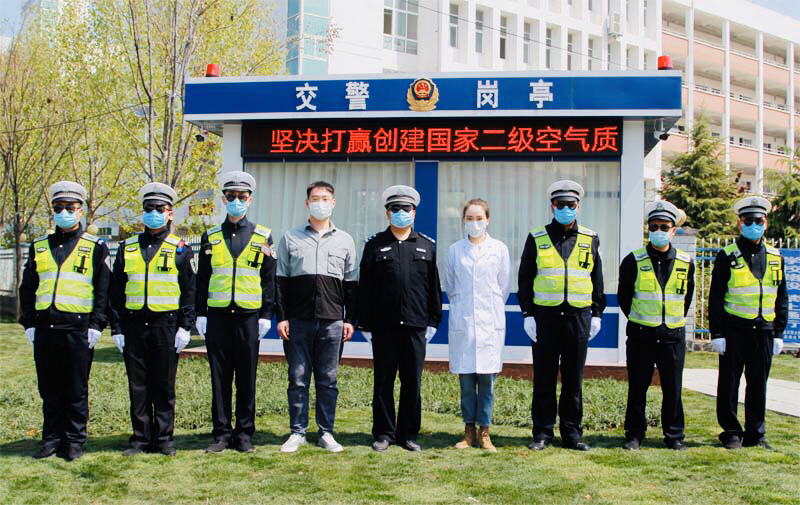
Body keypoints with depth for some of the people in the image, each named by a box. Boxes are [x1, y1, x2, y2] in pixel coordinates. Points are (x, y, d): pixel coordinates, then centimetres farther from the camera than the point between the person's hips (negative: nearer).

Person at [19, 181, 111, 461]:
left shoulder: (96, 247, 3)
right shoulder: (39, 246, 13)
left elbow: (103, 290, 1)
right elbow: (27, 288, 15)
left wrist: (96, 326, -6)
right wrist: (29, 324, 7)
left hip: (78, 328, -3)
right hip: (45, 328, 4)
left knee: (77, 389, 3)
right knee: (49, 388, 9)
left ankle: (75, 441, 13)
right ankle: (52, 439, 20)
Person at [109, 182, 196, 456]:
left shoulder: (180, 249, 4)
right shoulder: (127, 248, 10)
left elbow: (189, 291, 2)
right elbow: (116, 292, 11)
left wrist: (185, 327, -6)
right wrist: (117, 329, 5)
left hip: (166, 325, -2)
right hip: (134, 325, 2)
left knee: (164, 386, 4)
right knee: (138, 386, 6)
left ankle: (164, 438, 14)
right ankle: (141, 438, 15)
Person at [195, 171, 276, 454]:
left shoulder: (262, 237, 5)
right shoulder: (210, 237, 9)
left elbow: (269, 280, 5)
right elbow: (202, 279, 11)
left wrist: (266, 315, -1)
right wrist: (200, 314, 4)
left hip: (248, 316, -1)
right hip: (217, 316, 1)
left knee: (247, 378, 4)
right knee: (220, 378, 5)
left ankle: (244, 434, 14)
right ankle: (221, 434, 14)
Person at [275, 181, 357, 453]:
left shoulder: (345, 240, 11)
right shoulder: (290, 238, 8)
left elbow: (351, 284, 11)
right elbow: (281, 281, 6)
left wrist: (350, 320, 4)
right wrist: (281, 317, -1)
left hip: (332, 321, 1)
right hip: (298, 321, 0)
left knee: (327, 380, 5)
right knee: (298, 378, 3)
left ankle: (326, 433, 14)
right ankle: (297, 432, 13)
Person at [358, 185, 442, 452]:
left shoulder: (427, 245, 11)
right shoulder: (375, 245, 6)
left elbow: (434, 286, 11)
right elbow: (364, 286, 4)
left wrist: (433, 321, 6)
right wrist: (364, 324, 0)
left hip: (416, 326, 1)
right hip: (383, 326, -1)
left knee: (412, 383, 6)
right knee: (383, 382, 5)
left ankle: (408, 434, 17)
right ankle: (383, 434, 16)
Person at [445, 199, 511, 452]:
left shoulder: (499, 249, 3)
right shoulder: (454, 250, 5)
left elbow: (504, 286, 12)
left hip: (490, 321, -1)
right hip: (462, 322, 1)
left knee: (487, 378, -1)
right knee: (466, 379, 3)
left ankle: (484, 432, 9)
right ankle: (469, 431, 13)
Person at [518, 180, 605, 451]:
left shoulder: (590, 239, 10)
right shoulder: (537, 238, 4)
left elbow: (597, 279, 14)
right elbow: (525, 279, 4)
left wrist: (597, 314, 8)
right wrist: (527, 314, -3)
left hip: (578, 317, 1)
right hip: (545, 317, -1)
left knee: (574, 379, 7)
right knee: (544, 378, 4)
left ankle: (572, 434, 17)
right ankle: (542, 433, 13)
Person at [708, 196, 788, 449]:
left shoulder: (775, 257, 10)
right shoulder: (727, 256, -2)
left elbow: (782, 298, 13)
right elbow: (715, 298, -3)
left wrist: (779, 333, 8)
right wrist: (716, 334, -8)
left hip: (763, 331, 3)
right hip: (734, 330, -3)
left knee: (758, 385, 9)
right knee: (729, 383, 3)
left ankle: (756, 434, 20)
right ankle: (731, 433, 14)